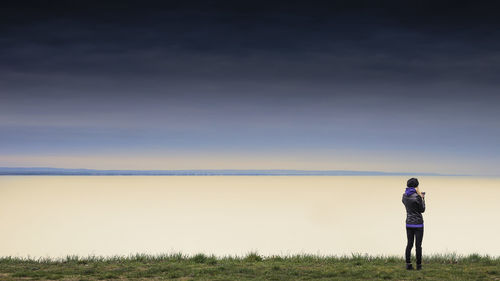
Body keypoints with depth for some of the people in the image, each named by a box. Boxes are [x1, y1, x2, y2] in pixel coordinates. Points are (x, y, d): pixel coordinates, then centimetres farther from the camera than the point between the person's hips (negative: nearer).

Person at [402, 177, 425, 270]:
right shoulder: (417, 197, -17)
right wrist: (422, 198, 4)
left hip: (409, 223, 6)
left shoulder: (404, 196, 2)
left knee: (409, 244, 9)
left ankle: (408, 264, 5)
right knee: (418, 245, 2)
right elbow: (422, 210, -8)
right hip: (418, 224, -6)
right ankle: (419, 265, 9)